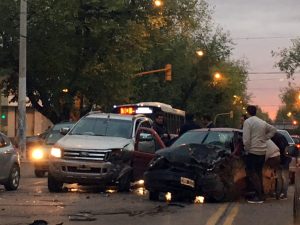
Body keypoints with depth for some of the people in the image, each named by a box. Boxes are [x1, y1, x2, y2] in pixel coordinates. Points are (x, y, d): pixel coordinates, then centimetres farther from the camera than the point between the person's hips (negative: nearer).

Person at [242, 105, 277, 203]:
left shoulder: (248, 122, -9)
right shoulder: (263, 122, 15)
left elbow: (246, 139, -17)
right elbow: (273, 129, 24)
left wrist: (247, 150, -6)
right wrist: (265, 138, 17)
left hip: (253, 151, -8)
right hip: (262, 151, 8)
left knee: (252, 173, -5)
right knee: (258, 172, 16)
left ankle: (258, 196, -10)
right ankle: (261, 194, 18)